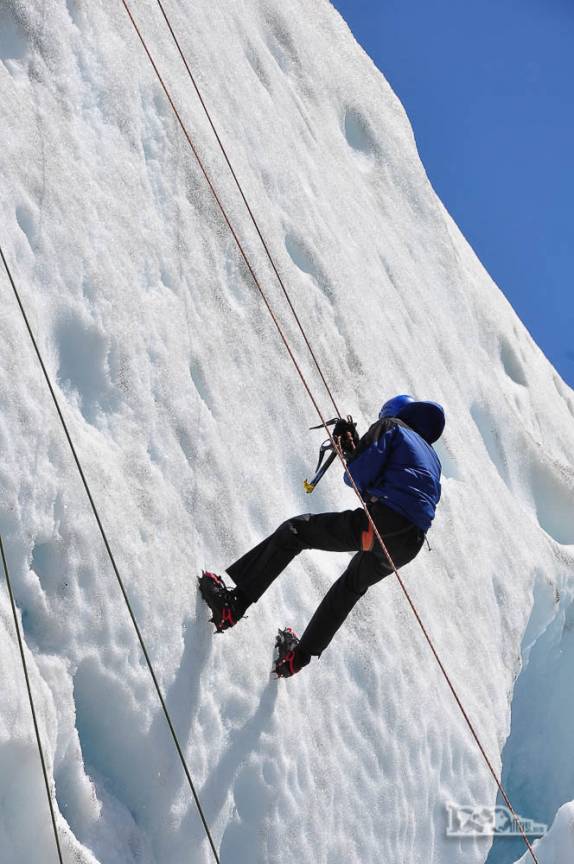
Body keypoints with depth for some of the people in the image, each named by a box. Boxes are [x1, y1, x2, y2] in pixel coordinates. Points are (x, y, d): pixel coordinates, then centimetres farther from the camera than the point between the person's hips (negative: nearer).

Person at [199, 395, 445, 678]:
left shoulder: (390, 426, 11)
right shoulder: (431, 456, 34)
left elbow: (360, 475, -4)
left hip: (381, 523, -7)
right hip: (410, 545, 7)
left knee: (293, 531, 3)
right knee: (351, 587, 30)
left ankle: (232, 605, -4)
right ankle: (298, 656, 37)